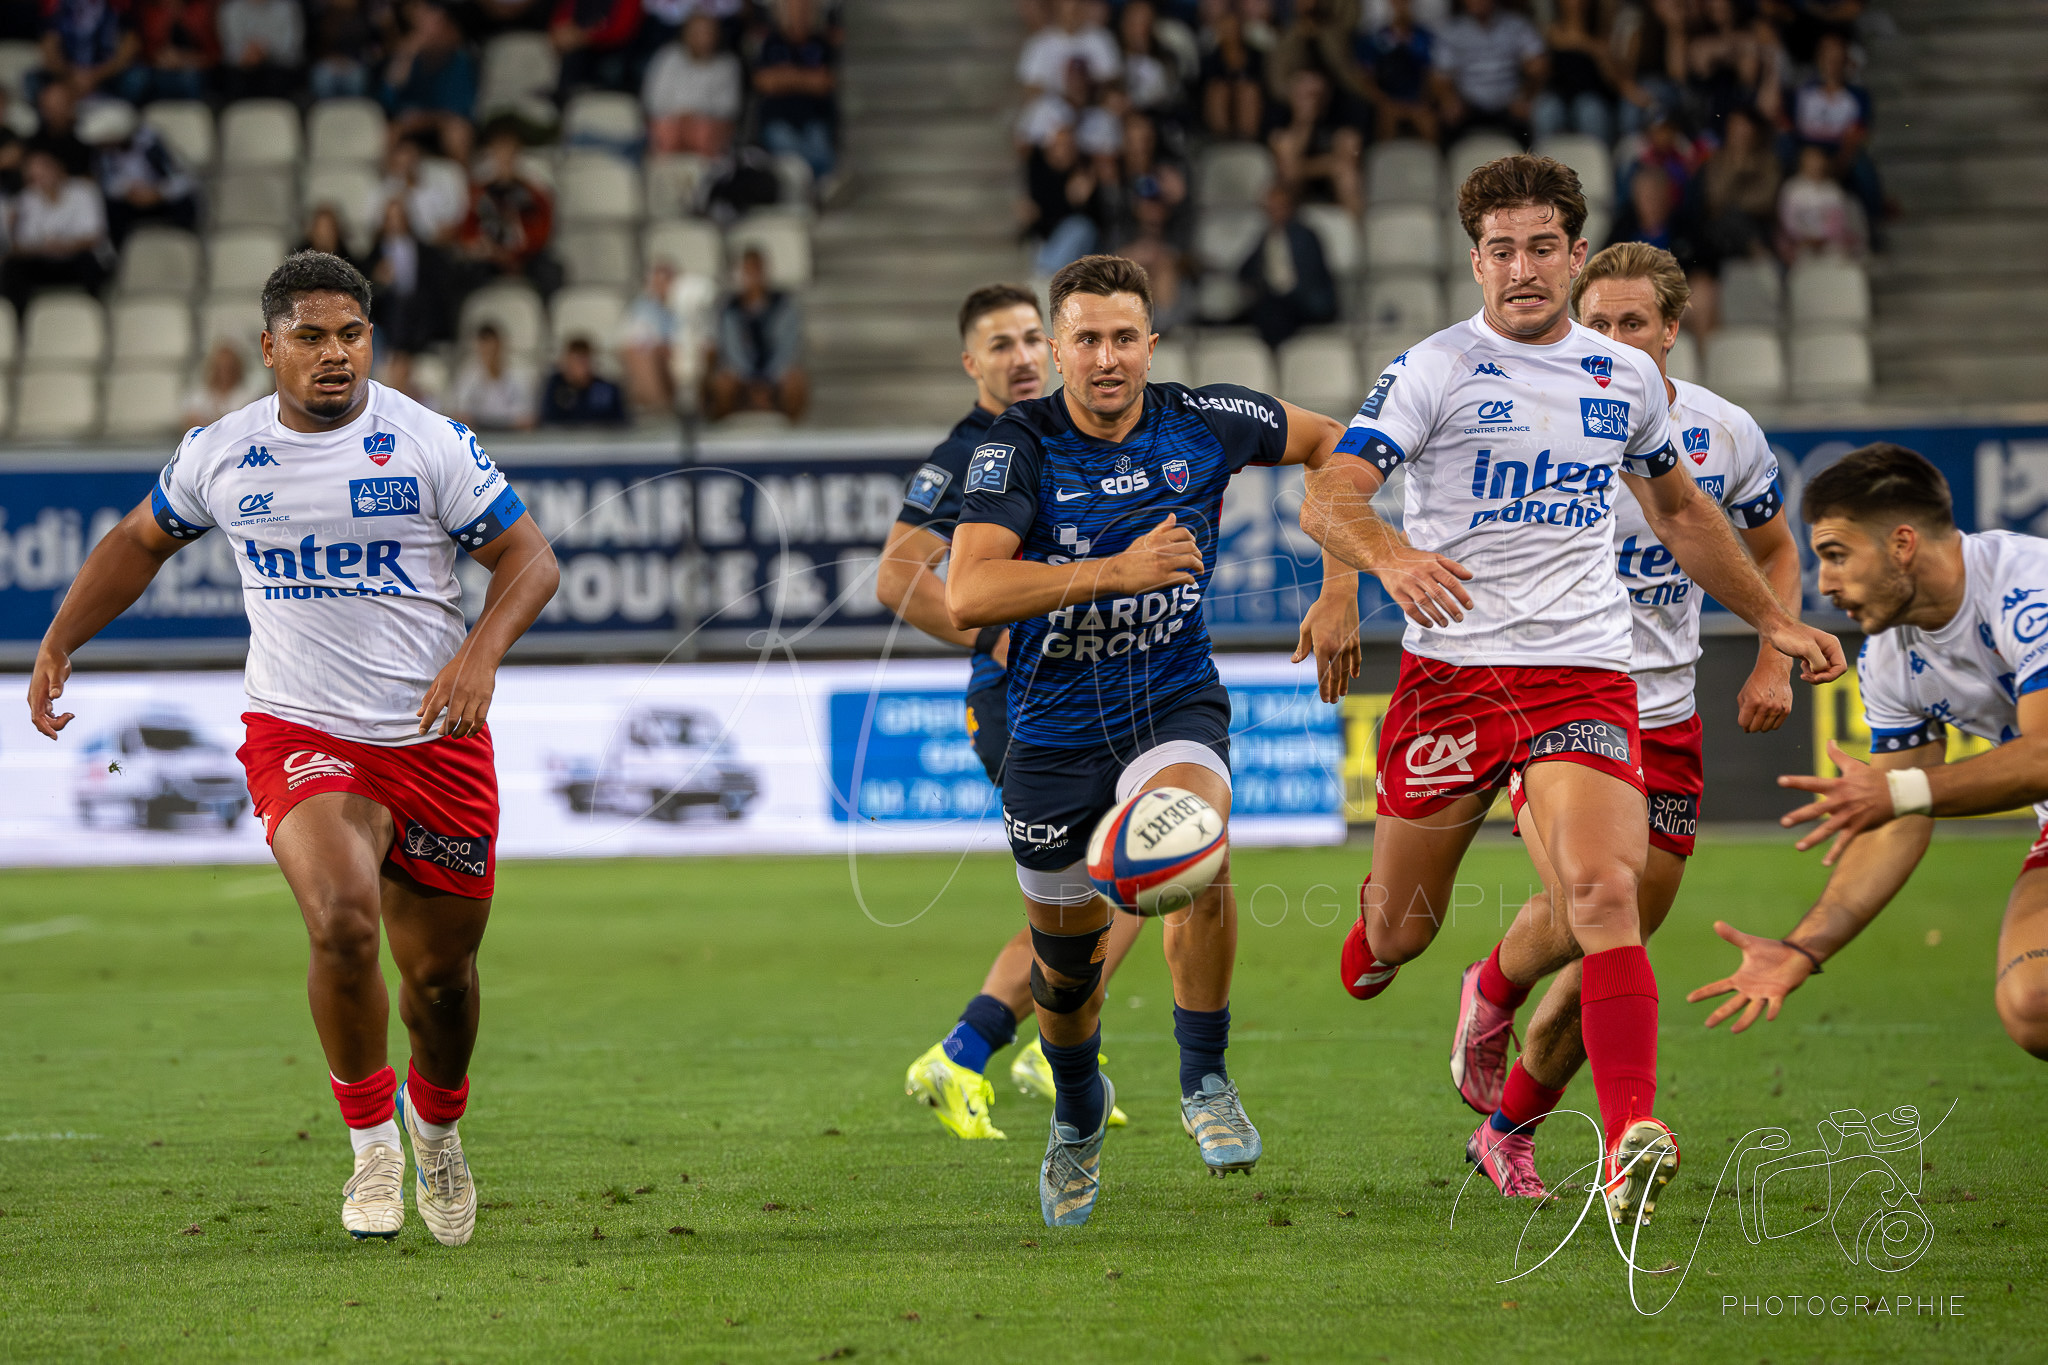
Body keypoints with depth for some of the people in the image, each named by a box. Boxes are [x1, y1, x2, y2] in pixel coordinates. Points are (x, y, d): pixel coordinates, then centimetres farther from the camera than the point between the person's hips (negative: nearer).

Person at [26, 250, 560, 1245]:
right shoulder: (220, 454, 2)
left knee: (441, 972, 9)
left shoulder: (428, 443, -5)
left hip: (435, 739, 0)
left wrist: (479, 655, -21)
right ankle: (371, 1143, -6)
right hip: (299, 736, 0)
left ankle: (435, 1122, 42)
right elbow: (138, 543, 20)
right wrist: (57, 643, 11)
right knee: (342, 921, -26)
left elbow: (528, 557, -3)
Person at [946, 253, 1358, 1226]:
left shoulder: (1204, 423, -8)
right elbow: (966, 596, -27)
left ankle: (1203, 1080, -14)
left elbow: (1329, 443, 11)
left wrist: (1340, 583, 3)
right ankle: (1078, 1111, 46)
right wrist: (1115, 572, -34)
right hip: (1052, 733, 0)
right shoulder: (1020, 446, -15)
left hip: (1173, 706, 0)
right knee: (1066, 959, 13)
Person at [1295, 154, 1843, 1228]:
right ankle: (1370, 945, 47)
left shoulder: (1626, 378, 11)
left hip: (1584, 674, 1)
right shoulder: (1435, 370, -3)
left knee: (1602, 891, -22)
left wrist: (1773, 622, 28)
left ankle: (1631, 1140, -31)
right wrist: (1389, 554, -37)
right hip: (1450, 668, -1)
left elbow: (1679, 510, 29)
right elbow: (1327, 500, -15)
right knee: (1400, 929, 8)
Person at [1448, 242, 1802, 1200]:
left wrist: (1773, 664, 4)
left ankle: (1509, 1127, 21)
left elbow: (1773, 551, 17)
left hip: (1664, 715, 4)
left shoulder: (1725, 433, 0)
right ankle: (1493, 990, 13)